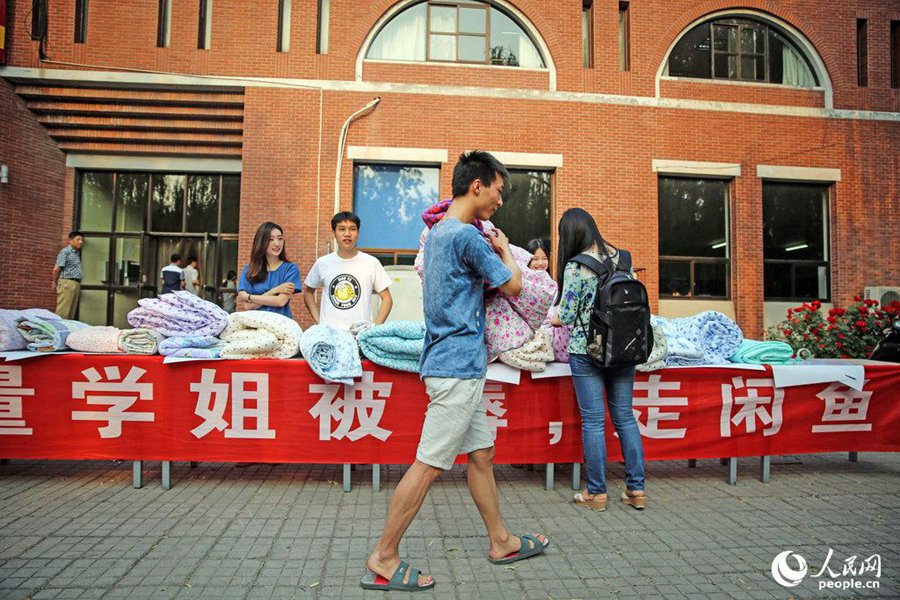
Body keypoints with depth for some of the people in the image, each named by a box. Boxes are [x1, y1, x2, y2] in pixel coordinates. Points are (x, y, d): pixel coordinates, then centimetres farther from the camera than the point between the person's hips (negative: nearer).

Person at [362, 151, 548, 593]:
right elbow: (513, 287, -6)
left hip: (455, 363, 10)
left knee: (482, 454, 16)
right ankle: (383, 560, 7)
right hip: (458, 365, -10)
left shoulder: (438, 232, 15)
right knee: (429, 464, -4)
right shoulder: (468, 236, -15)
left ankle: (501, 543, 29)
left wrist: (491, 250, 19)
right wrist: (505, 249, 10)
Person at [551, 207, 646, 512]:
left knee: (593, 421, 3)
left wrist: (553, 318, 11)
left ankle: (597, 493, 12)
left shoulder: (575, 267, -12)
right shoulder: (619, 257, 5)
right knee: (625, 416, 12)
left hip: (587, 351, -5)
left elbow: (567, 316, -10)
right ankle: (636, 489, 18)